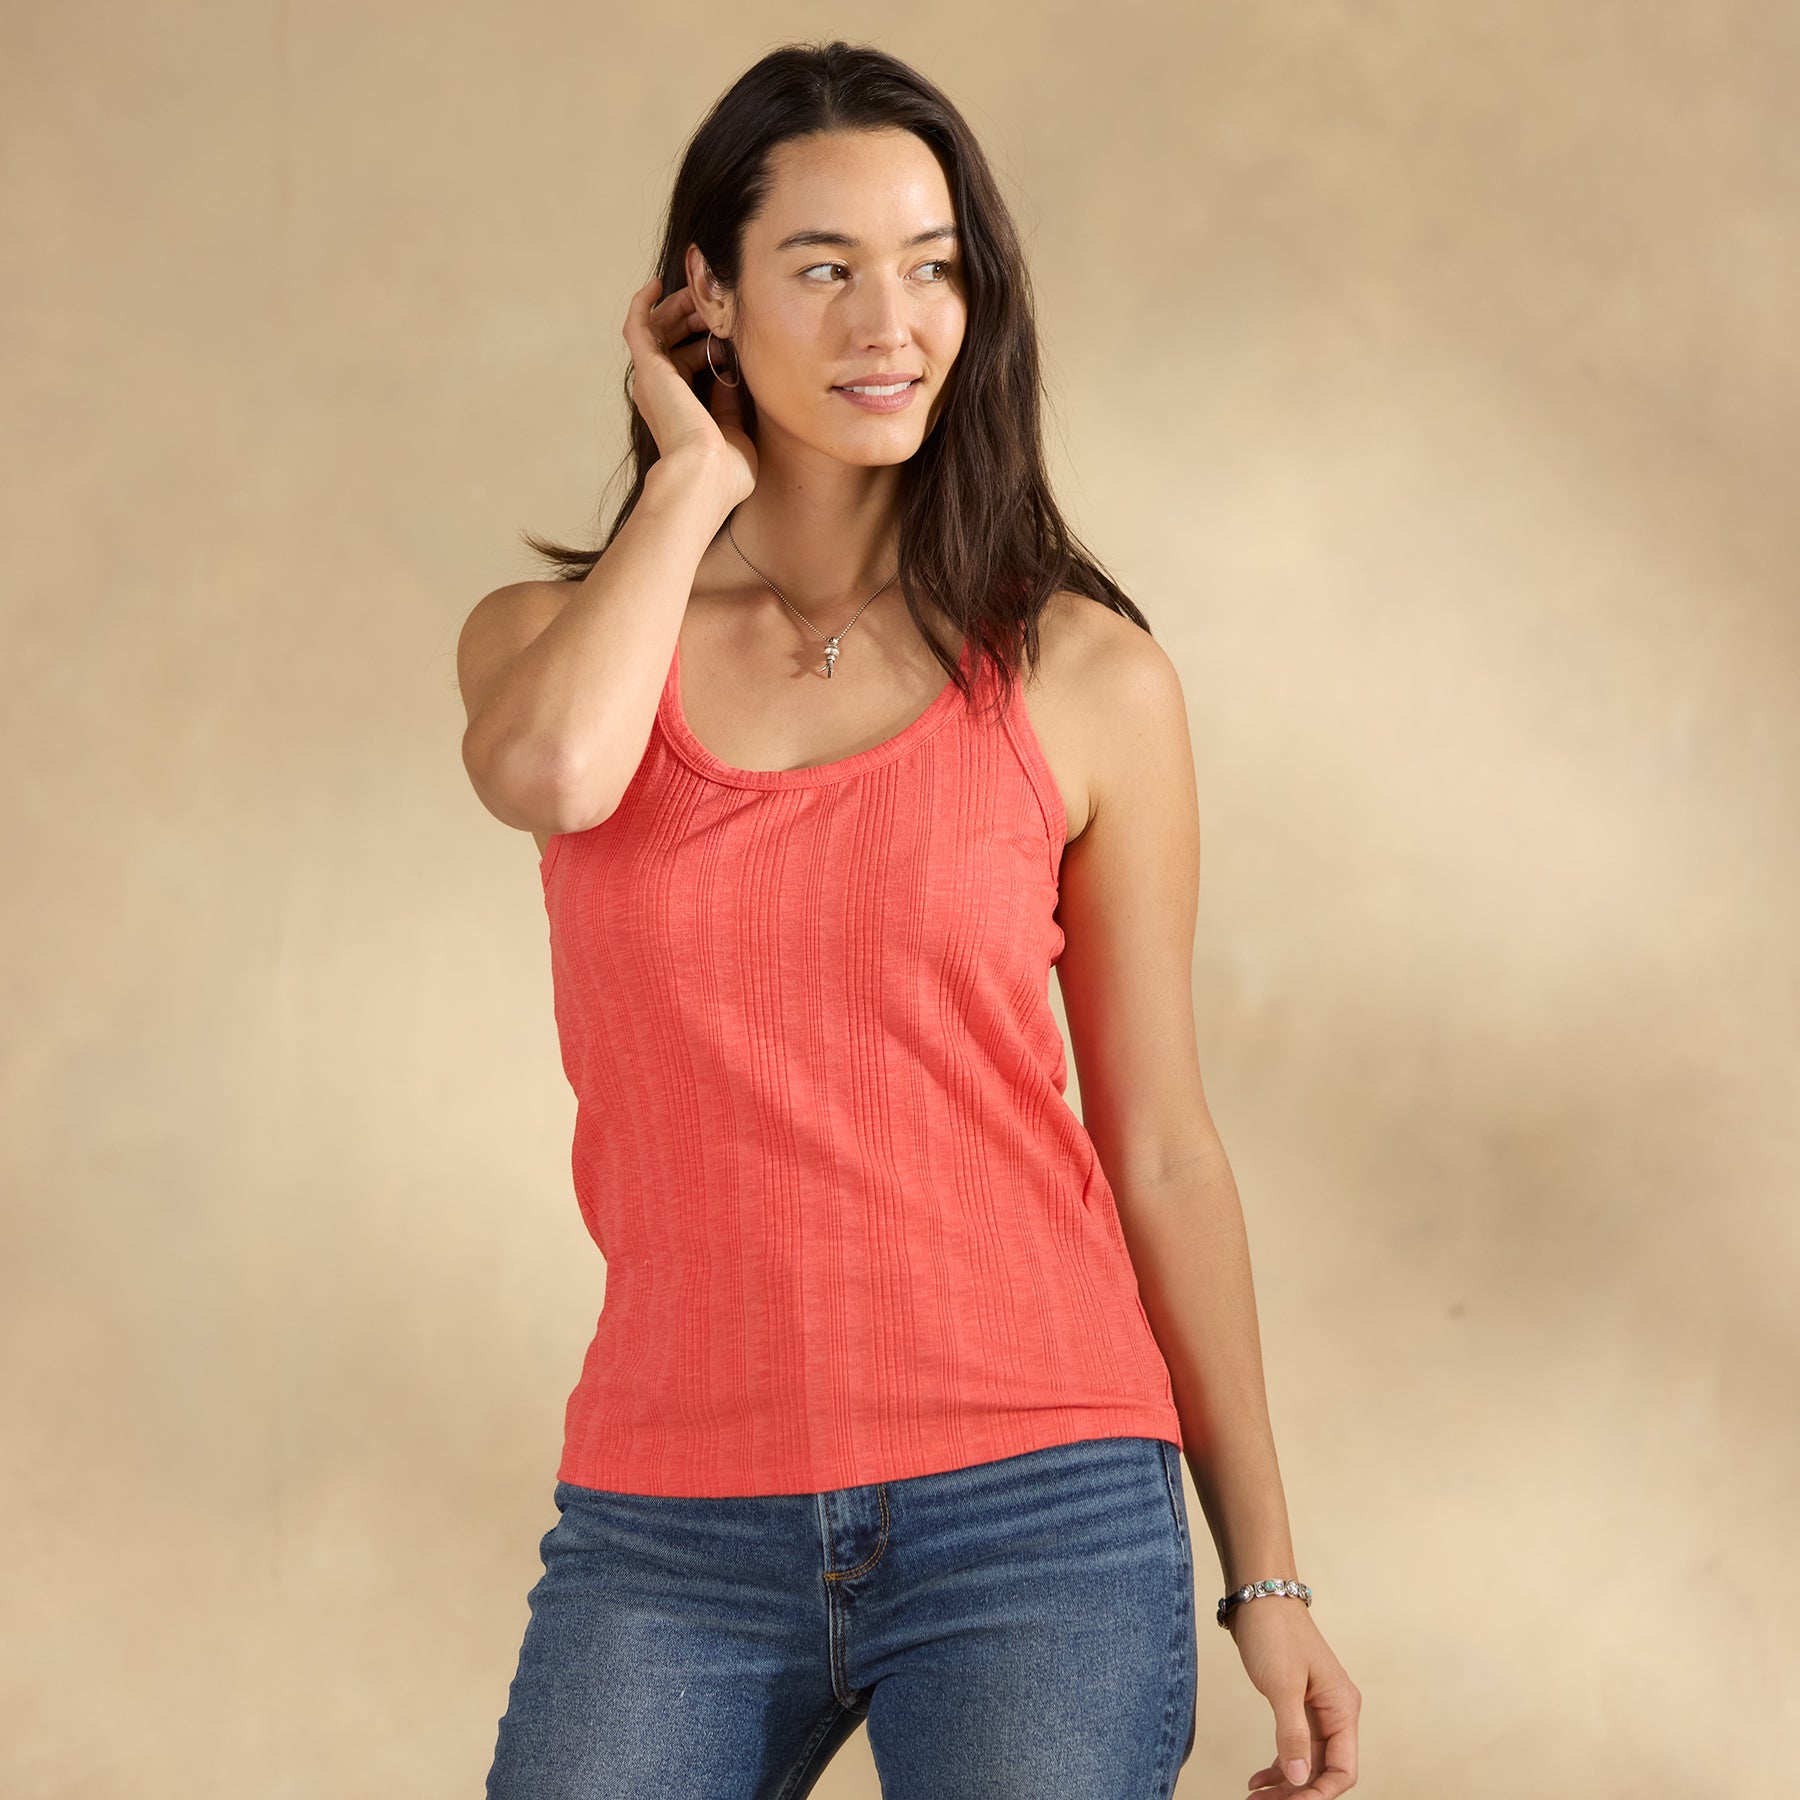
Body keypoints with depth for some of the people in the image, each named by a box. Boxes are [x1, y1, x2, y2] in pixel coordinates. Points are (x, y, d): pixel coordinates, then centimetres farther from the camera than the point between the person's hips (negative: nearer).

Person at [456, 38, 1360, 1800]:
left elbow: (1159, 1149, 7)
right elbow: (549, 772, -19)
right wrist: (695, 474, -3)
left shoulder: (1083, 679, 3)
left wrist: (1267, 1580, 8)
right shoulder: (551, 639, 7)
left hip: (1034, 1511, -1)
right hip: (669, 1534, 1)